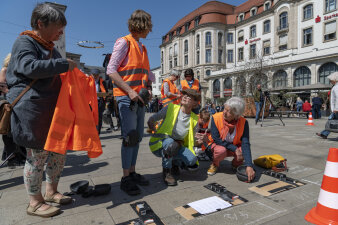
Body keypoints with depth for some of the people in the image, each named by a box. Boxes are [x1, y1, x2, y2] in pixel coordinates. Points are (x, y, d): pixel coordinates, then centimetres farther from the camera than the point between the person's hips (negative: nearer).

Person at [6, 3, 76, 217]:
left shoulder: (50, 48, 21)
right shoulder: (24, 42, -5)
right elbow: (30, 67, -23)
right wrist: (64, 64, -20)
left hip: (53, 109, 9)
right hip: (33, 109, -9)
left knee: (59, 150, 11)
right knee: (38, 154, -2)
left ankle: (51, 191, 27)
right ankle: (35, 202, 14)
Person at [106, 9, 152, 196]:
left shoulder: (142, 48, 21)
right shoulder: (124, 42, -4)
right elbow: (111, 70, -12)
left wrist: (147, 89, 6)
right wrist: (130, 91, -19)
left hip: (139, 97, 8)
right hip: (126, 97, -8)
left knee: (137, 136, 9)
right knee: (130, 137, -9)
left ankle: (132, 172, 20)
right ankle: (125, 178, 2)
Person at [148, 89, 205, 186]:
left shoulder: (194, 119, -2)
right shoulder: (171, 108, -9)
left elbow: (192, 140, 7)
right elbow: (151, 121, -2)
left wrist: (198, 140, -16)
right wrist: (157, 135, -9)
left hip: (177, 145, 3)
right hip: (159, 144, -3)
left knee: (193, 162, -21)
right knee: (171, 143, -38)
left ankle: (174, 163, 13)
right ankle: (166, 172, -12)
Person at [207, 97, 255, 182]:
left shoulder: (243, 122, -21)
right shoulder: (216, 118, -24)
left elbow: (245, 144, -28)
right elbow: (216, 139, -21)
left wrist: (249, 166, -38)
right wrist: (234, 149, -28)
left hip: (235, 146, 2)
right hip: (218, 145, -1)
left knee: (244, 151, -30)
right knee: (221, 150, -35)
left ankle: (236, 163, 6)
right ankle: (215, 164, 0)